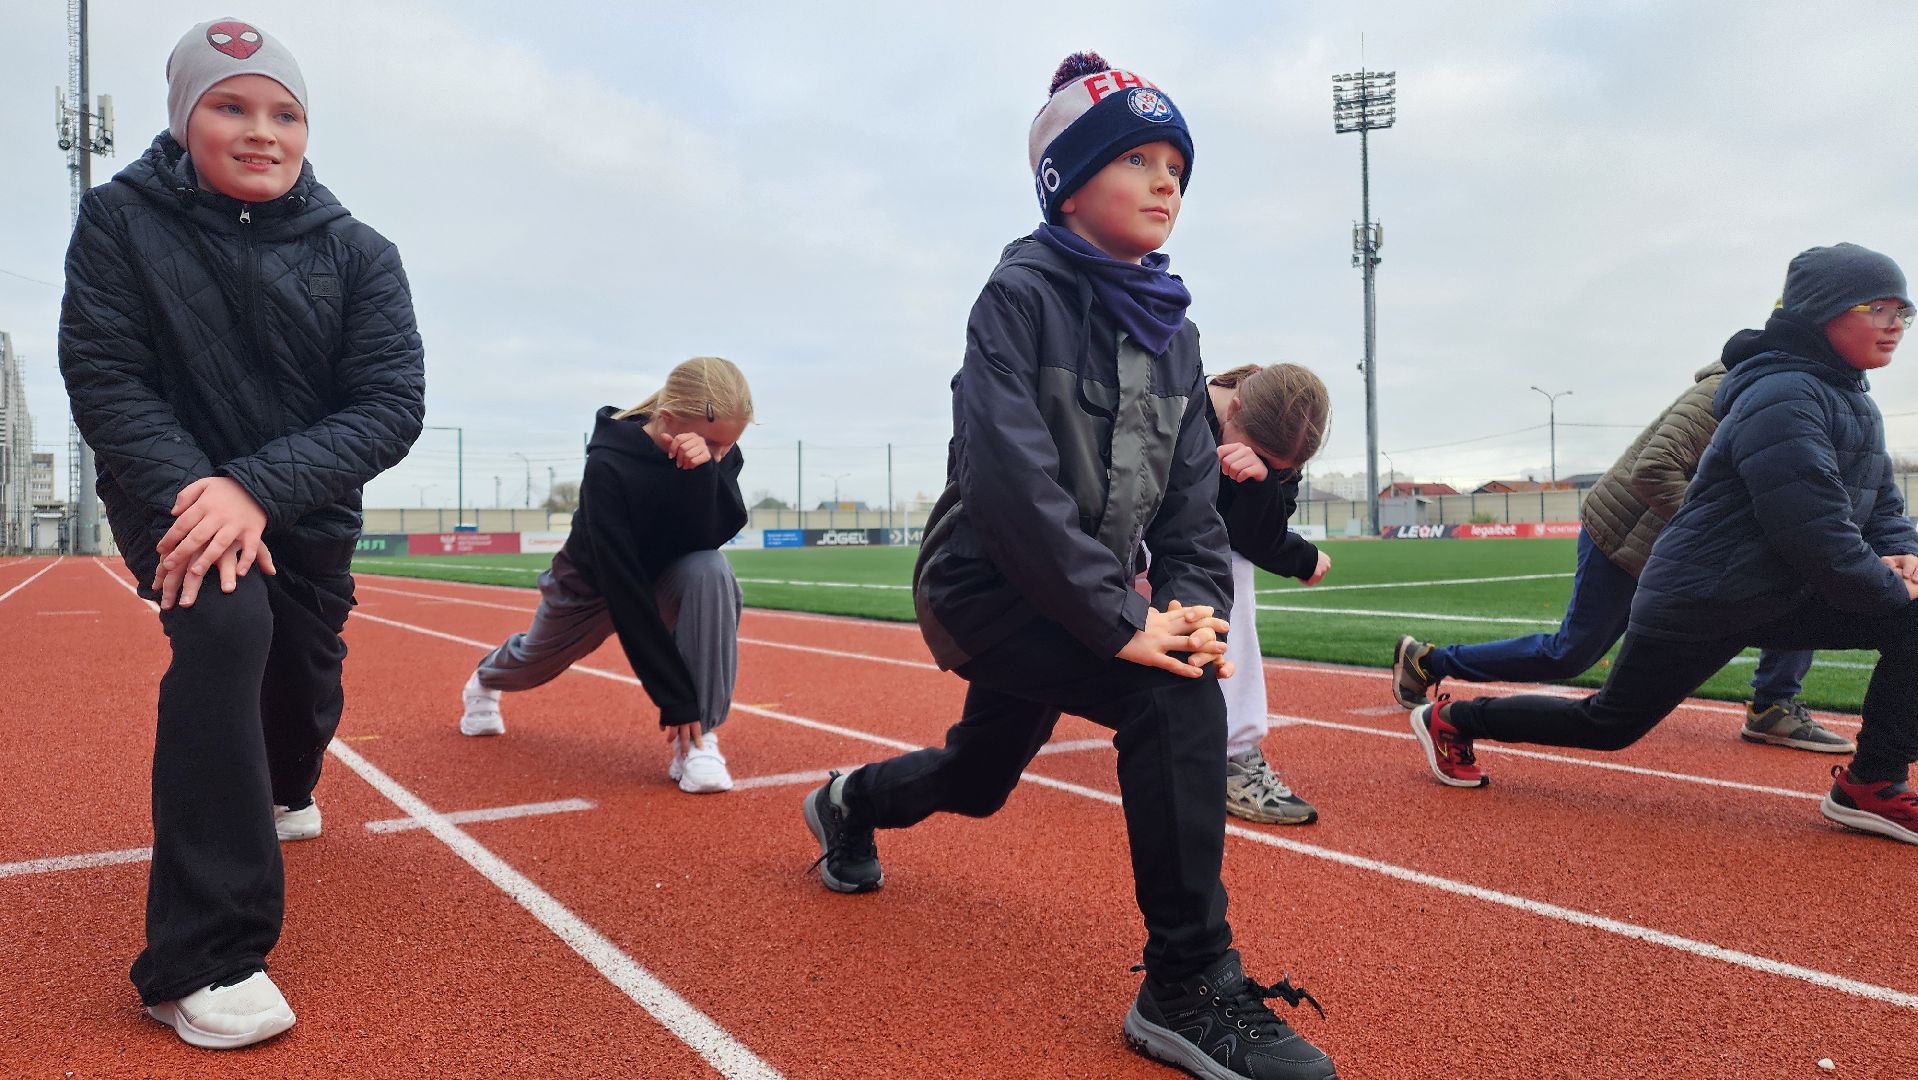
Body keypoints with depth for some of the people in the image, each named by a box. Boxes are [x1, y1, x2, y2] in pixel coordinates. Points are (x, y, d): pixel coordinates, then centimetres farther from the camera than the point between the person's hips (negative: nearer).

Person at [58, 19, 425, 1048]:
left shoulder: (360, 255, -9)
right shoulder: (120, 220, -9)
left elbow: (392, 406, -17)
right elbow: (103, 379, -13)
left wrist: (257, 489, -29)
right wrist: (189, 488, -29)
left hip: (308, 509, 3)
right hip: (172, 487, -3)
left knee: (306, 683, 14)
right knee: (224, 624, -31)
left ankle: (279, 794, 57)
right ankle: (203, 960, -26)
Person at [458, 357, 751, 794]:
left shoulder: (720, 453, -23)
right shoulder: (608, 465, -37)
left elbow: (708, 540, -35)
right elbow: (625, 594, -40)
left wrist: (704, 472, -50)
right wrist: (674, 699, -42)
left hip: (668, 579, 2)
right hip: (593, 584, -2)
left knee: (711, 572, -33)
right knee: (533, 663, 24)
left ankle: (698, 738, -26)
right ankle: (485, 679, 65)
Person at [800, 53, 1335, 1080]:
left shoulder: (1171, 332, 7)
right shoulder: (1022, 296, -14)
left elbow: (1192, 493, 5)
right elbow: (1007, 474, -25)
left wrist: (1195, 602, -13)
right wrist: (1119, 620, -28)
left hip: (1083, 595, 8)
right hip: (984, 583, -7)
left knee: (979, 778, 21)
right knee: (1176, 696, -27)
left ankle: (853, 803, 54)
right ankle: (1188, 987, -16)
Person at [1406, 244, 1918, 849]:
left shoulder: (1853, 403, 11)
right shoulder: (1783, 398, -21)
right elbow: (1812, 532, -28)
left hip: (1775, 599, 9)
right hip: (1698, 607, -9)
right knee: (1608, 725, 3)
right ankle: (1451, 721, 20)